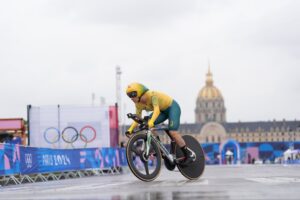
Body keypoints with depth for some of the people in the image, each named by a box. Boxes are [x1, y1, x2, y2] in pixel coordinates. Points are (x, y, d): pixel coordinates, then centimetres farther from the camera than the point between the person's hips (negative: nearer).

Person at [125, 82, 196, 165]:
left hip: (172, 107, -8)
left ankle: (190, 154, -10)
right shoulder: (139, 104, -9)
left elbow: (157, 109, -45)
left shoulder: (151, 95, -32)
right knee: (147, 125, -15)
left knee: (172, 132, -23)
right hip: (163, 111, 8)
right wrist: (130, 130, -21)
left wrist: (151, 122, -61)